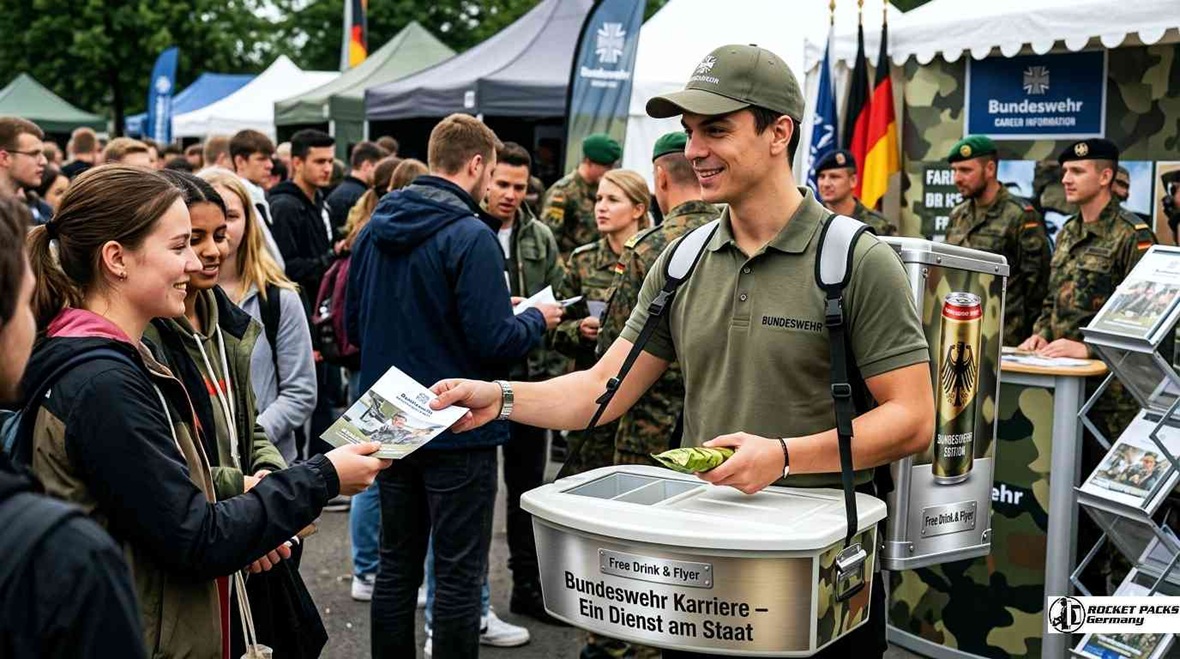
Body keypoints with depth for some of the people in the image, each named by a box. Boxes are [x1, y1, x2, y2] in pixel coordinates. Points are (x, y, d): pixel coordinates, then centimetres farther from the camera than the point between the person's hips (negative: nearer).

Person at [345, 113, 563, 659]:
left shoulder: (373, 231, 4)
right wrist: (536, 320, -2)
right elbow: (494, 342, -21)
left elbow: (353, 326, 11)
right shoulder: (470, 236, -17)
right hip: (459, 429, -7)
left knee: (396, 566, 16)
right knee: (459, 574, 3)